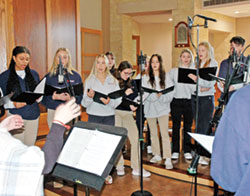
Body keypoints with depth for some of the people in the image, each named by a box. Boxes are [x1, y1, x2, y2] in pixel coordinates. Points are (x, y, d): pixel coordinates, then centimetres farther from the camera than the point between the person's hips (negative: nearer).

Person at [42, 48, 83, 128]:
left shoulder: (75, 76, 4)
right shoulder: (49, 76, 5)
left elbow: (80, 95, 2)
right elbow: (43, 97, 2)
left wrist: (70, 98, -16)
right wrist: (53, 97, -16)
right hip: (53, 112, 0)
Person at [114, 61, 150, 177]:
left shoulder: (132, 83, 14)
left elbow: (136, 97, 8)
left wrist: (133, 105, -11)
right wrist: (125, 94, -20)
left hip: (128, 114, 4)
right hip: (115, 113, -4)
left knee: (136, 140, -3)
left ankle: (136, 168, 6)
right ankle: (119, 167, 18)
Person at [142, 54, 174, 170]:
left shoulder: (166, 77, 2)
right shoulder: (145, 78, 2)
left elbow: (171, 93, -5)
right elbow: (144, 94, -8)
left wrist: (162, 97, -20)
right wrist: (155, 95, -23)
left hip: (163, 108, -2)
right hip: (150, 109, 2)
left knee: (164, 133, -7)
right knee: (153, 133, 13)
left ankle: (168, 159, -6)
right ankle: (157, 155, 27)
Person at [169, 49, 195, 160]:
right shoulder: (174, 71, 7)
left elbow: (194, 89, 0)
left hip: (189, 101, 1)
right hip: (176, 101, -1)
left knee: (188, 126, 6)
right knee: (176, 126, 4)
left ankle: (187, 151, 17)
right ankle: (175, 151, 14)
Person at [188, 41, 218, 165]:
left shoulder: (213, 63, -1)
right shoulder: (196, 64, 13)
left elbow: (210, 83, -11)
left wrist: (197, 79, -21)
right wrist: (199, 87, -8)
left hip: (207, 97, -5)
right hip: (195, 97, 5)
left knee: (205, 127, -6)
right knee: (198, 127, 6)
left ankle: (204, 155, -2)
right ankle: (199, 153, 11)